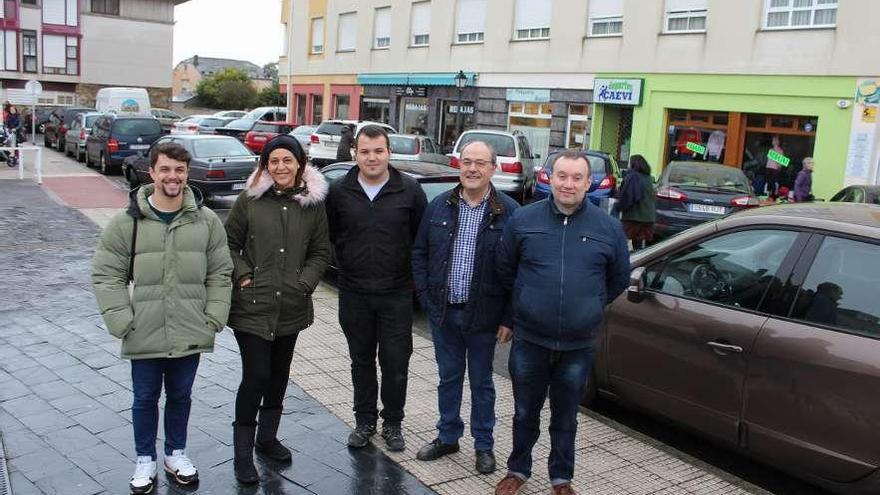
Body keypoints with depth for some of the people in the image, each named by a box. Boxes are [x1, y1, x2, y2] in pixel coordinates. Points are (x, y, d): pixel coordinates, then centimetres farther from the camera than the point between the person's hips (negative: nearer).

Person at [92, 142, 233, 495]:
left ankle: (176, 453, 38)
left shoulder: (207, 221, -2)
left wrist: (214, 318, -5)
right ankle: (145, 461, 33)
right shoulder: (127, 221, -6)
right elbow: (106, 275, -3)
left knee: (180, 395, 17)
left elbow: (220, 274, 2)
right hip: (144, 335, -1)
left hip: (190, 334, 1)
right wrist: (122, 321, -10)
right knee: (145, 399, 14)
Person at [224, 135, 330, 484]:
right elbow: (230, 242, 2)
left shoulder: (313, 203, 3)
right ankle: (242, 452, 10)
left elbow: (321, 252, 7)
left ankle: (267, 437, 34)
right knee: (255, 376, -5)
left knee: (279, 374, 15)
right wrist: (243, 275, -10)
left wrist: (305, 282, -6)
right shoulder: (250, 198, -3)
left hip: (292, 306, 3)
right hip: (252, 304, -3)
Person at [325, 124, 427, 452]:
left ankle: (392, 423, 25)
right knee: (362, 361, 14)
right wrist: (345, 265, 6)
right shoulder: (339, 191, -1)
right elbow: (329, 235, 10)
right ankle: (365, 421, 30)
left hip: (397, 293, -1)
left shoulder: (410, 190, -6)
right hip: (354, 293, 2)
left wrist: (415, 274, 0)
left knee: (396, 363, 5)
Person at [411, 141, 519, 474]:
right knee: (449, 377, 17)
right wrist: (426, 294, 0)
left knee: (481, 382, 11)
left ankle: (484, 445, 27)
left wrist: (509, 317, -11)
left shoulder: (508, 212, -9)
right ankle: (448, 437, 34)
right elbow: (420, 253, 9)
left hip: (483, 315, -3)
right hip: (443, 312, 3)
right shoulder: (439, 206, 2)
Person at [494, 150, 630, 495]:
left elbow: (619, 279, 10)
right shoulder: (523, 219, -4)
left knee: (565, 417, 15)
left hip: (578, 346, 0)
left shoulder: (608, 227, -3)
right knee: (525, 413, 15)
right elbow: (505, 269, 8)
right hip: (529, 341, 0)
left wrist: (589, 306, 10)